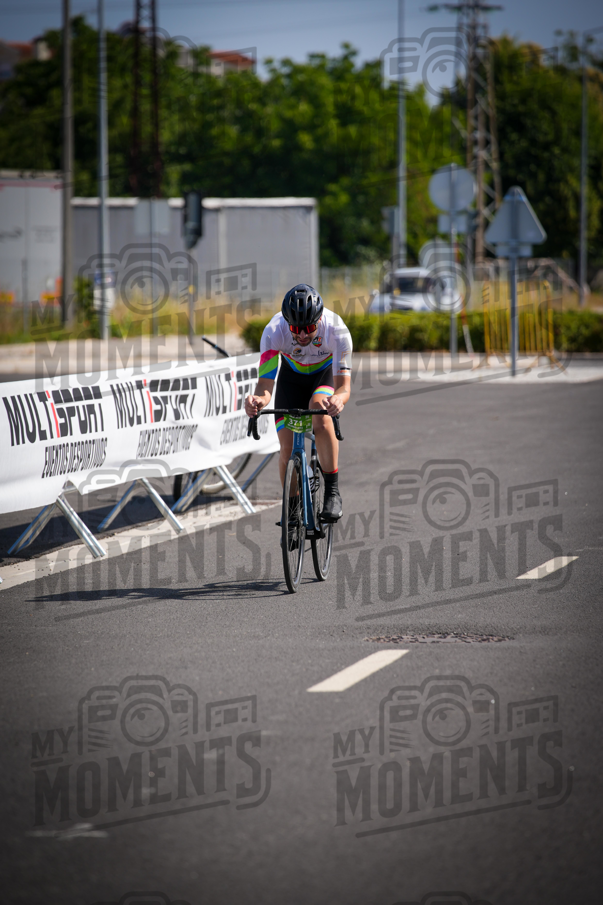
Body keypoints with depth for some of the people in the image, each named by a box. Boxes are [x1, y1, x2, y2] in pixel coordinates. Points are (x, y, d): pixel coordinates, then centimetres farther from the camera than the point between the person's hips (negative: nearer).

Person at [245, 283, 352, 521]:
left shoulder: (336, 330, -37)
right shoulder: (274, 331, -34)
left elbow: (344, 386, -41)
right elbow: (265, 385, -34)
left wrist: (339, 399, -65)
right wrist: (258, 399, -59)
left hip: (326, 373, -2)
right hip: (292, 375, 2)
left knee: (320, 415, -35)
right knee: (287, 450, -10)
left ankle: (332, 491, -24)